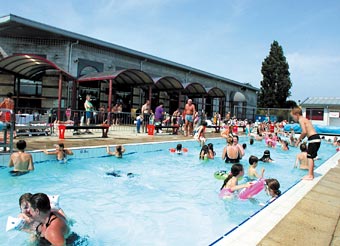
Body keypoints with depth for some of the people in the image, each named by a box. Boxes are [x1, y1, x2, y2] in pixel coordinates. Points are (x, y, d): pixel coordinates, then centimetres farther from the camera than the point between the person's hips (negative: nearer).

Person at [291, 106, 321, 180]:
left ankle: (310, 175, -1)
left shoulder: (301, 119, -10)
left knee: (310, 157, -4)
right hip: (316, 138, 10)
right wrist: (300, 140, 14)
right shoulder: (304, 119, 19)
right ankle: (311, 174, 24)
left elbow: (304, 132, -21)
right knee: (311, 157, 16)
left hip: (313, 139, -10)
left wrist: (299, 139, -8)